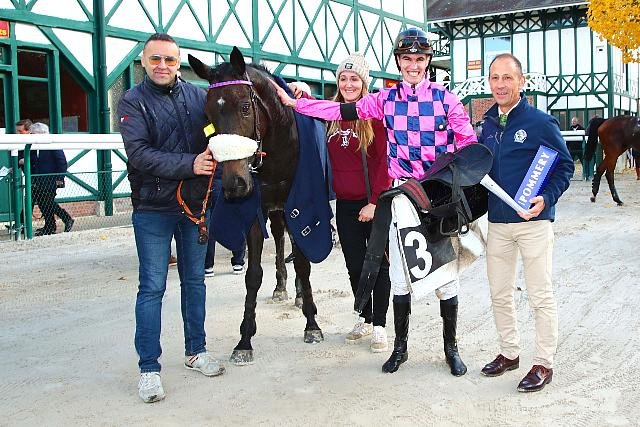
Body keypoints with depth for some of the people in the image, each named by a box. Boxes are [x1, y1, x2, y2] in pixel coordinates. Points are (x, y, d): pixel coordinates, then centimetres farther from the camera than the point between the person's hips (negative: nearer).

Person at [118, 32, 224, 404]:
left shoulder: (197, 95, 4)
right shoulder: (133, 102, -5)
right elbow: (139, 154, -18)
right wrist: (189, 164, -27)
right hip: (153, 209, -4)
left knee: (194, 280, 14)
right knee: (152, 288, 1)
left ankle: (196, 352, 29)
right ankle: (149, 368, 10)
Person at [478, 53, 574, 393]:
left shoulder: (540, 122, -8)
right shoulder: (488, 125, 9)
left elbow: (565, 165, -5)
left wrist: (547, 198, -19)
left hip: (533, 222, -6)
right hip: (497, 223, 6)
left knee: (541, 296, 2)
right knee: (499, 295, 14)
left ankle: (543, 364, 15)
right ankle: (509, 353, 30)